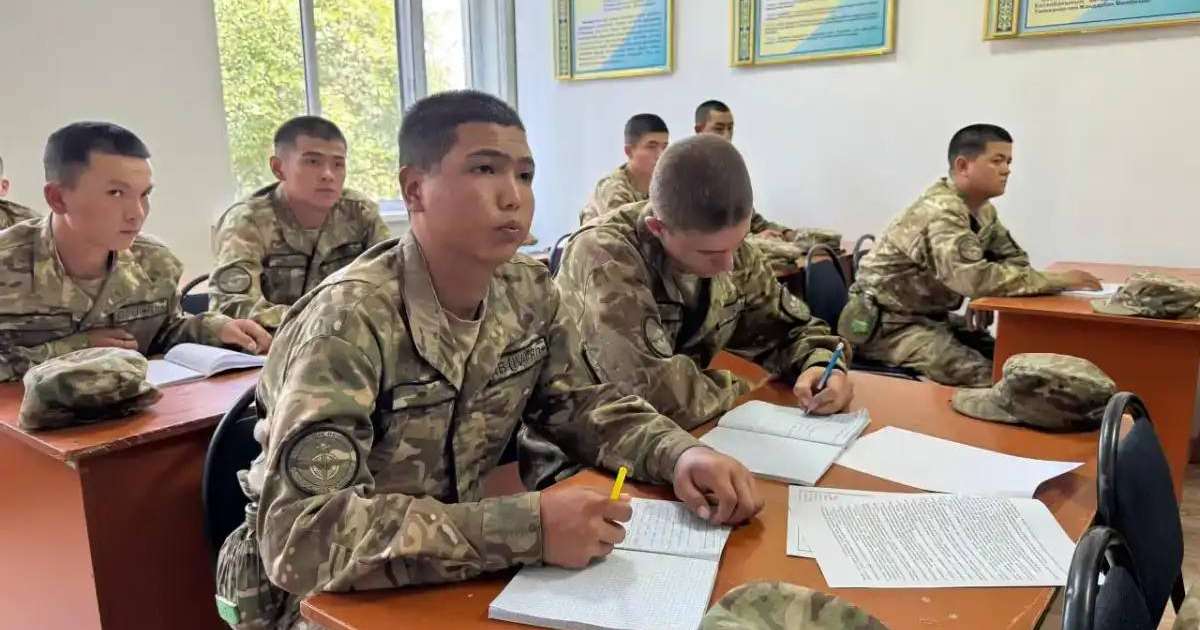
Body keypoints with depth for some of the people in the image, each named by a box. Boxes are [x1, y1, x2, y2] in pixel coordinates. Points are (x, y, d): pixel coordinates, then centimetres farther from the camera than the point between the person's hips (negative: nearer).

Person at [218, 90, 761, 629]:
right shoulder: (350, 321, -26)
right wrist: (524, 529, -39)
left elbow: (578, 405, 5)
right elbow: (300, 534, -32)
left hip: (462, 576, 5)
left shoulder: (530, 295, -7)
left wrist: (679, 454, -14)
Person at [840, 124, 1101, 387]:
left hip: (932, 315, 9)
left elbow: (1014, 257, 12)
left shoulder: (982, 210, 6)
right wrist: (1057, 280, -28)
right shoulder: (941, 211, -24)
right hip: (888, 322, -9)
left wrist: (985, 298, -9)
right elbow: (975, 278, -35)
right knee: (982, 375, -24)